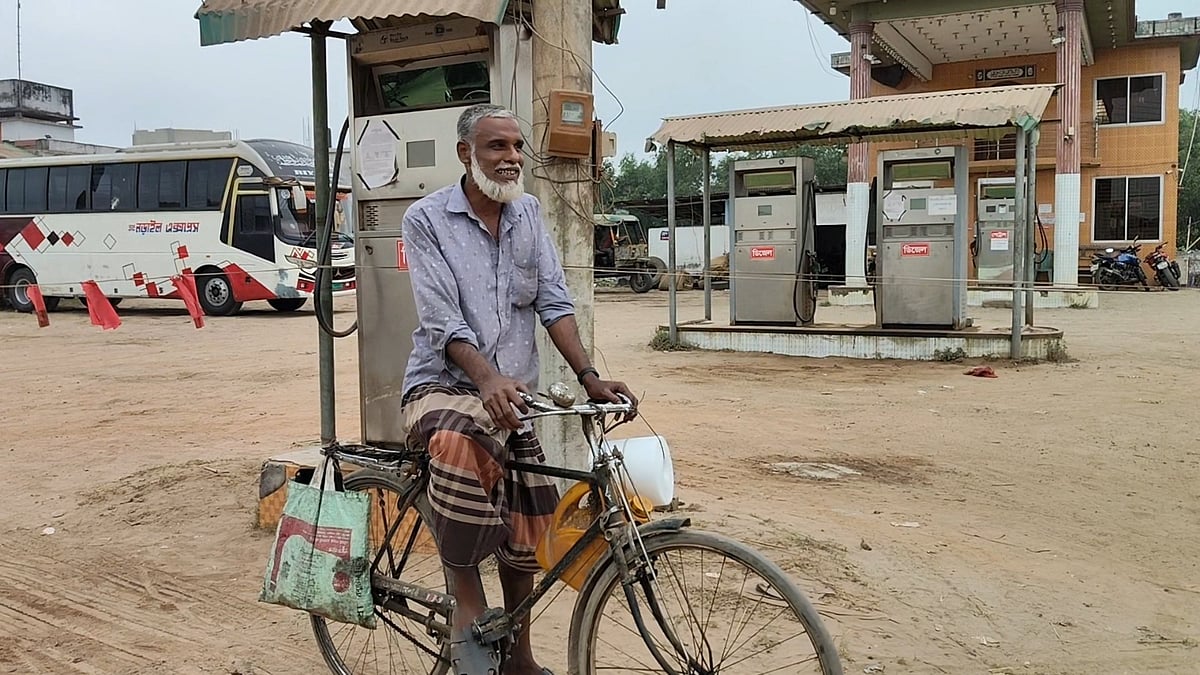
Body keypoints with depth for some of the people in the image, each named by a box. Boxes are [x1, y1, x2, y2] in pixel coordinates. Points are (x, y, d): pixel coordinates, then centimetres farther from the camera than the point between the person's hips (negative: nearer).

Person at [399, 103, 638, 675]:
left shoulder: (528, 213, 7)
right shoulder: (426, 219, -8)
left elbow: (553, 302, 0)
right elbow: (442, 321, -18)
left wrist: (589, 377, -14)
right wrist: (488, 379, -35)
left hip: (513, 398, 6)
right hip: (443, 386, -5)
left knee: (525, 532, 10)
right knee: (462, 442, -40)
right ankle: (468, 605, -23)